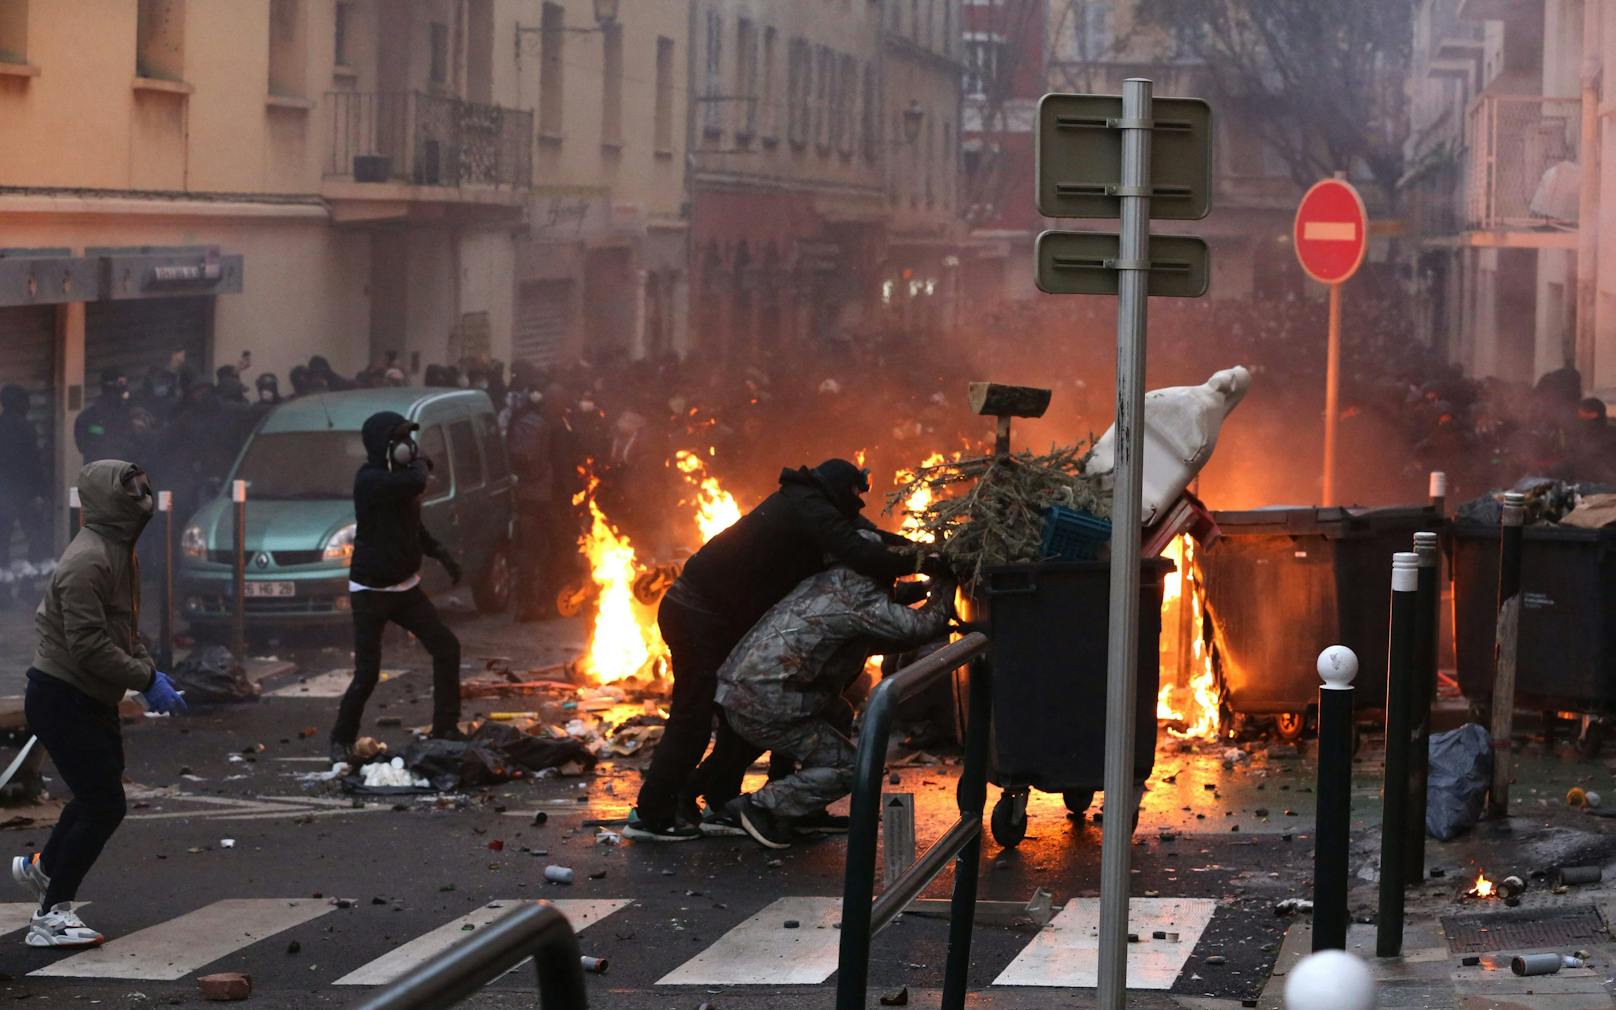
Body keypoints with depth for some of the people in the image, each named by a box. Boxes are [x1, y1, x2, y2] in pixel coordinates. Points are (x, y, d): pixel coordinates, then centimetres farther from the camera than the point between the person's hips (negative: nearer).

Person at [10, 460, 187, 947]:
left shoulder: (120, 554, 11)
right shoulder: (87, 561, -23)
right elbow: (88, 646, -28)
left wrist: (148, 670, 5)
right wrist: (147, 680, -24)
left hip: (92, 700, 10)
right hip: (61, 697, -10)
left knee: (100, 792, 24)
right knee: (104, 805, -11)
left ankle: (42, 866, 45)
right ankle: (52, 915, -5)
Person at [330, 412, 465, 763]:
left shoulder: (400, 477, 5)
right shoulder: (370, 480, -19)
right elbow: (415, 483, -37)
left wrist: (442, 554, 4)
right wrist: (420, 466, -13)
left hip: (406, 587, 7)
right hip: (370, 591, -7)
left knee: (447, 648, 0)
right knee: (367, 674, -8)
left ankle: (445, 728, 9)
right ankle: (342, 739, 11)